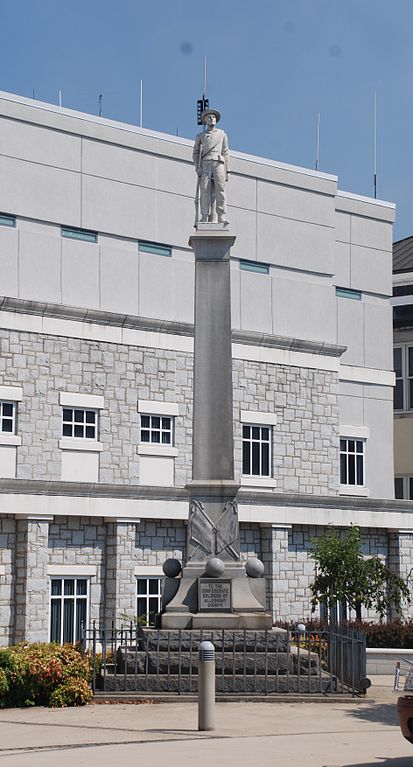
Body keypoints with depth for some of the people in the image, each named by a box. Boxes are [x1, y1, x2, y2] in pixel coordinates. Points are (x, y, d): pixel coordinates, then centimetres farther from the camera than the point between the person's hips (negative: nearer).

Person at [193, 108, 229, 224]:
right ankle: (205, 217, -12)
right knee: (205, 191, -9)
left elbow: (226, 153, 17)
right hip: (205, 164, 0)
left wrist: (227, 171, 7)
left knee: (220, 190, -15)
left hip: (218, 164, 0)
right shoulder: (200, 136, 20)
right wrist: (197, 167, -3)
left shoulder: (222, 134, 20)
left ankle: (221, 218, -21)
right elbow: (195, 153, 14)